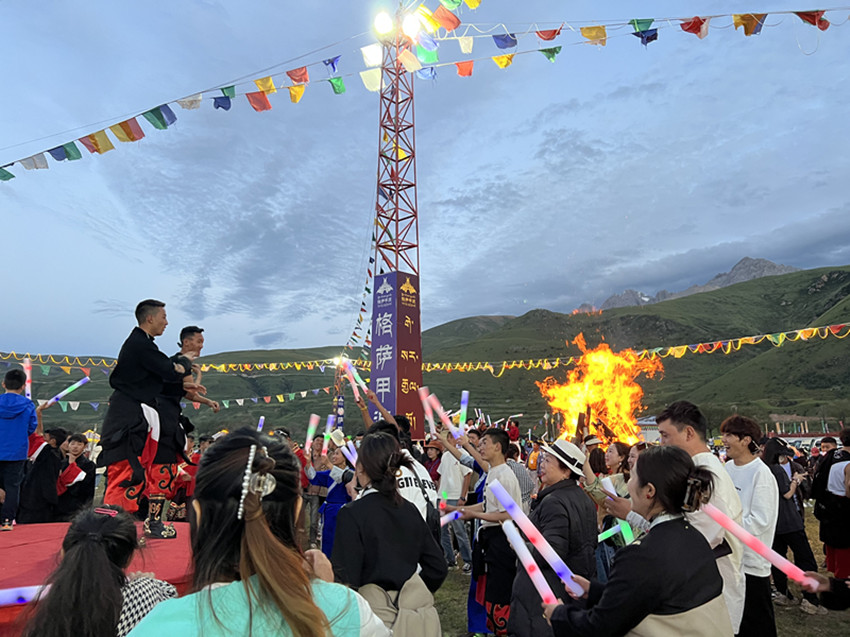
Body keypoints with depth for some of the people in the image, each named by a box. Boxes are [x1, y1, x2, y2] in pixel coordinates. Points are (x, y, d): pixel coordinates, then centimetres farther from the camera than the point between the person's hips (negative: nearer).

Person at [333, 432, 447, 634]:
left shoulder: (352, 513, -15)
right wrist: (414, 595, 15)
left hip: (379, 618, -5)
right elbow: (438, 568, 4)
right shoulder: (410, 509, 1)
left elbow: (345, 577, -18)